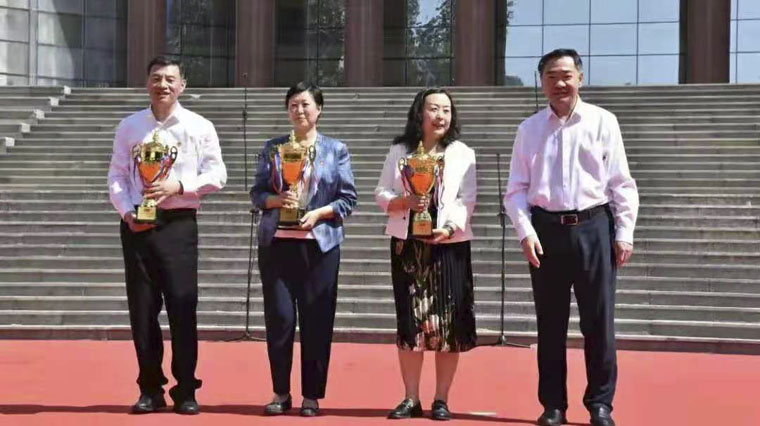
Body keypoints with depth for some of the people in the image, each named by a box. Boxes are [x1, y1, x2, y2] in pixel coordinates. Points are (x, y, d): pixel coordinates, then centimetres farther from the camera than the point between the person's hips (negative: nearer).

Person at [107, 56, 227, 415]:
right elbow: (117, 176, 7)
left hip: (178, 223, -2)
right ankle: (150, 389, 16)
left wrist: (178, 186, -13)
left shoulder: (199, 127, 3)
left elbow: (217, 175, 0)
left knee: (182, 307, -2)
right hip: (137, 224, 2)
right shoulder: (129, 126, 8)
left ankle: (185, 391, 9)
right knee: (142, 307, 5)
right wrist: (126, 212, -9)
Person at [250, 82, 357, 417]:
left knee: (316, 320, 1)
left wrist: (318, 213, -12)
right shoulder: (273, 148, 9)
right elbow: (257, 192, 7)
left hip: (319, 243, -1)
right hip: (277, 242, 1)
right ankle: (281, 393, 13)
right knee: (279, 317, -1)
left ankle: (312, 395, 11)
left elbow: (348, 198, 2)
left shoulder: (336, 150, 6)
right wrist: (276, 200, -13)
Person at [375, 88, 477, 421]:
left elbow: (467, 201, -4)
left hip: (449, 244, -1)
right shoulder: (399, 151, 8)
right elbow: (381, 194, 5)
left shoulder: (462, 154, 4)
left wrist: (452, 227, -21)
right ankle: (411, 399, 9)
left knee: (448, 322, -2)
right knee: (409, 321, 2)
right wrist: (404, 201, -15)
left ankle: (441, 400, 6)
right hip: (407, 244, 1)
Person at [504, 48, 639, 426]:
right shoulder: (529, 129, 6)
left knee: (598, 321, 3)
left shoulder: (602, 122, 2)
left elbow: (621, 183, 2)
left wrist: (624, 233, -2)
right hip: (546, 229, 1)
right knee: (550, 323, 8)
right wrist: (526, 233, -7)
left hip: (593, 227, -1)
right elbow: (517, 189, 5)